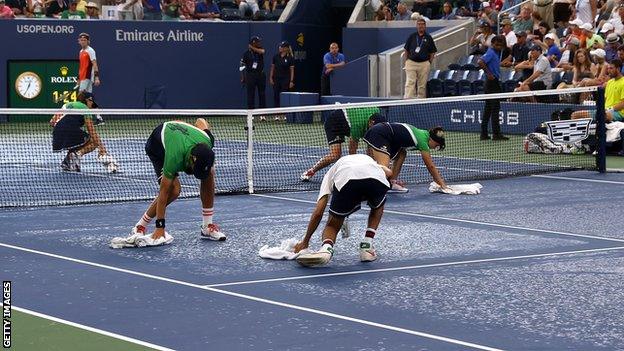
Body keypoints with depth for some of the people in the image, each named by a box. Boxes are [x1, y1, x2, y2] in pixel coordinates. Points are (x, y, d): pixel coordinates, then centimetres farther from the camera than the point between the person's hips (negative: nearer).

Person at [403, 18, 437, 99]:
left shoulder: (428, 38, 6)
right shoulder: (411, 37, 7)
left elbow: (433, 52, 9)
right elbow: (406, 50, 11)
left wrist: (429, 62, 0)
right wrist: (407, 61, 3)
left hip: (424, 64, 1)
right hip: (411, 63, -1)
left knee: (422, 85, 4)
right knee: (410, 83, -11)